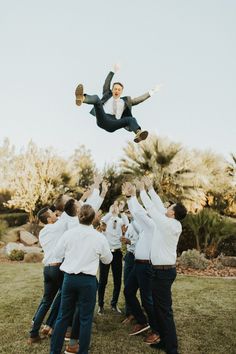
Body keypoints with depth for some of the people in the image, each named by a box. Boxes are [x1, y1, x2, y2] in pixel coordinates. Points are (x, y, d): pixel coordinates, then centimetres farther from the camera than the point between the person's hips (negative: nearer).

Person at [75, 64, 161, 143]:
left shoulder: (125, 101, 27)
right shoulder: (107, 95, 27)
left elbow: (139, 99, 24)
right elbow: (106, 84, 14)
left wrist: (152, 91, 21)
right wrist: (114, 71, 6)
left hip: (112, 125, 1)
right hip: (102, 119, -1)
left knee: (131, 119, -26)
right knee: (96, 98, -22)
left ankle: (138, 134, -58)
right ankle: (81, 98, -57)